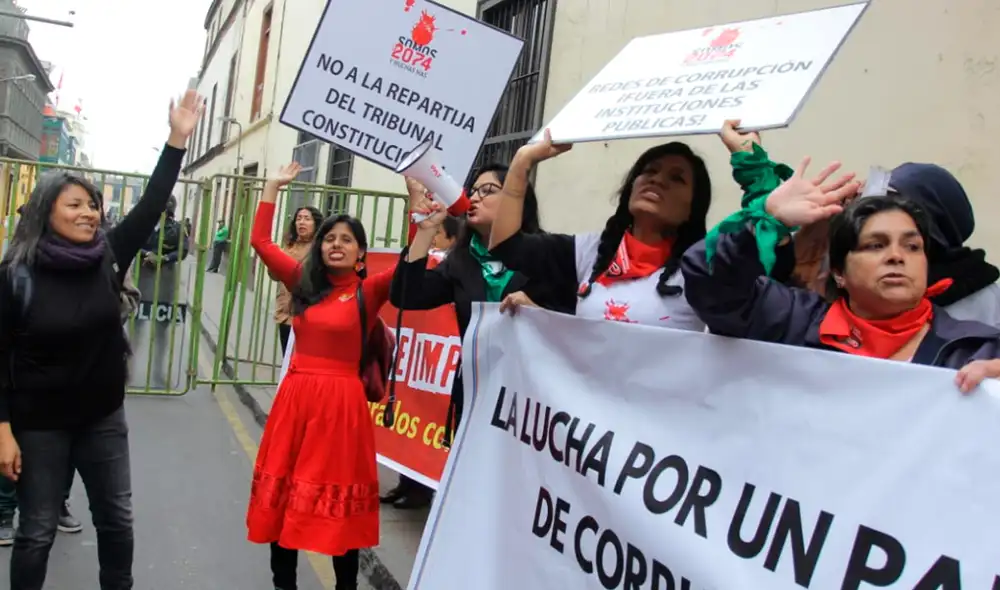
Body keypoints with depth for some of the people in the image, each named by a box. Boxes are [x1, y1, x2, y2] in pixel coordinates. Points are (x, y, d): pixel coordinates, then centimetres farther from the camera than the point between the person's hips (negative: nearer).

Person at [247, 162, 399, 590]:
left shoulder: (369, 291, -3)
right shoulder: (303, 281, 9)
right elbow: (260, 241, 14)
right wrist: (274, 185, 16)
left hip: (341, 401, -4)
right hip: (295, 396, 4)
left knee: (337, 498, 4)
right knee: (283, 494, 11)